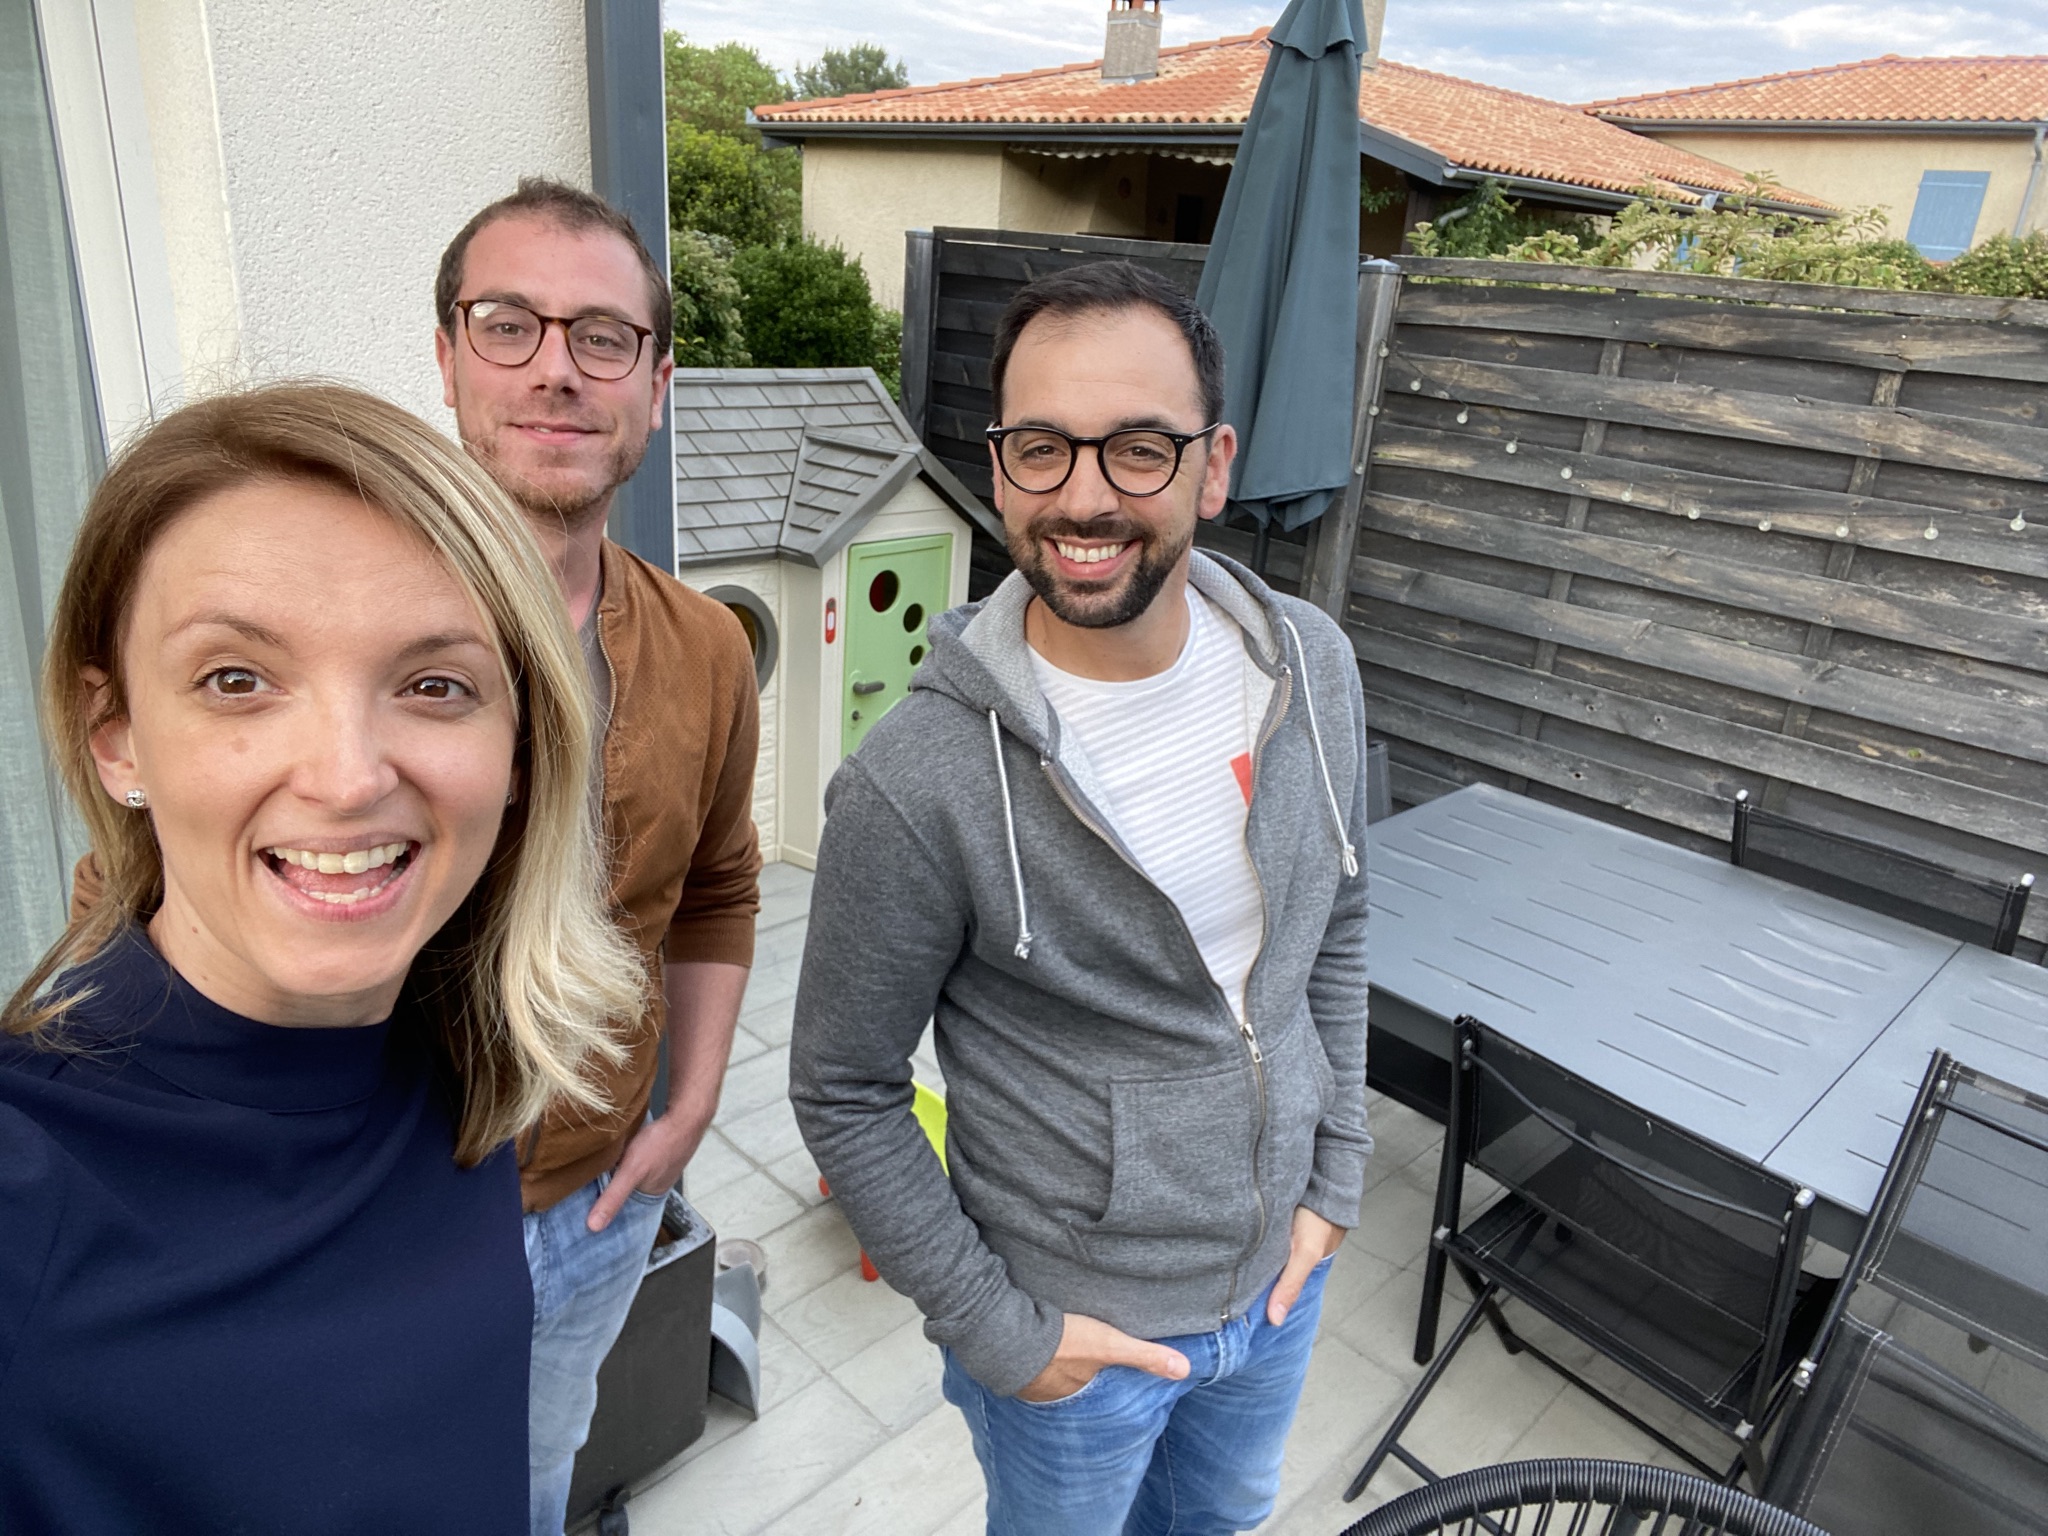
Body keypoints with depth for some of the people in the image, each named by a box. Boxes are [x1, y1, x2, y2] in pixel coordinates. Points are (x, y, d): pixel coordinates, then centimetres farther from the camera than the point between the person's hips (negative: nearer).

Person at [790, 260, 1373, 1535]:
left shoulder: (1313, 667, -13)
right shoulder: (916, 786, -29)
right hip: (1074, 1331, -4)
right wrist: (996, 1330, -12)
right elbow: (845, 1094, -16)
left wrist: (1336, 1177, 3)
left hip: (1281, 1276, 5)